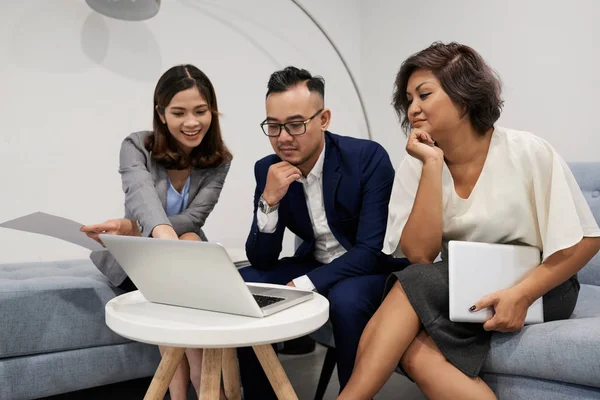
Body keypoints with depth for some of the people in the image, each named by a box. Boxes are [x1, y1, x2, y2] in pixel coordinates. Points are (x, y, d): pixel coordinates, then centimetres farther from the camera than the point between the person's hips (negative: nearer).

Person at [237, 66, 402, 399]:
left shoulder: (369, 158, -20)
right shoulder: (268, 170, -7)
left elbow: (371, 250, -22)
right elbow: (261, 261, -8)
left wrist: (303, 285, -31)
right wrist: (269, 201, -26)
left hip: (370, 268, -4)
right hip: (313, 264, 5)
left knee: (345, 299, -35)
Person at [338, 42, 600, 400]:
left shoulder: (528, 153, -12)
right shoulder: (416, 167, -3)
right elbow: (420, 255, -15)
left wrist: (522, 294, -22)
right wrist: (433, 165, -19)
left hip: (538, 289, -3)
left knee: (415, 285, -28)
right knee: (416, 354, -32)